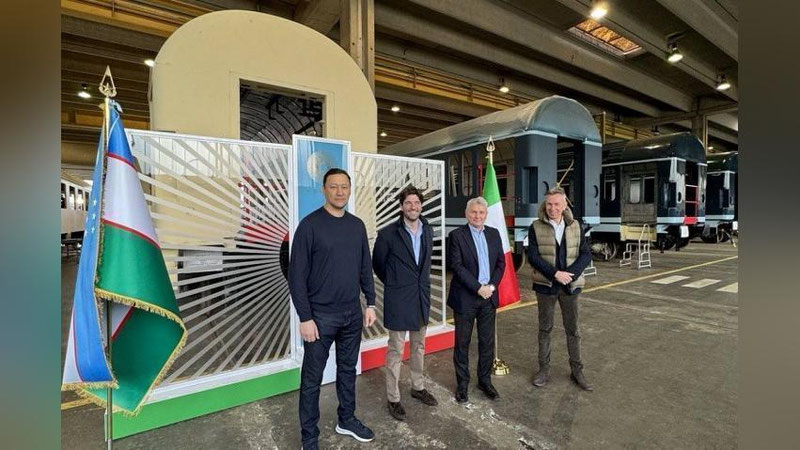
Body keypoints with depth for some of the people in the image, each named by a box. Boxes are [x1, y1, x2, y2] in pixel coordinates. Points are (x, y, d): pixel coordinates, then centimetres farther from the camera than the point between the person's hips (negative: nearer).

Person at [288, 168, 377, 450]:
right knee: (312, 378, 10)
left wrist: (370, 303, 7)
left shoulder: (357, 225, 4)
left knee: (348, 369, 19)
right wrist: (305, 317, -13)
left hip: (353, 314, 5)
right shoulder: (310, 225, -11)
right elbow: (297, 275, -11)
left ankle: (347, 420, 40)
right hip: (320, 316, -4)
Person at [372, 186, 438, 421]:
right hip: (398, 300, -5)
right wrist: (394, 284, 7)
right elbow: (377, 264, -1)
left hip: (422, 296, 6)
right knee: (396, 351, 5)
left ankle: (418, 387, 39)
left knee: (419, 346, 20)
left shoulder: (428, 231, 3)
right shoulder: (388, 233, -13)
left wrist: (421, 283, 13)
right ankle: (393, 398, 22)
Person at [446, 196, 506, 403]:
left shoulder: (494, 234, 8)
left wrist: (491, 286, -7)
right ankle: (462, 384, 25)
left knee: (487, 342, 14)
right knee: (462, 342, 8)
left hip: (489, 296, 4)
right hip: (465, 297, -4)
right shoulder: (456, 235, -7)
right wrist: (478, 288, -16)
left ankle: (485, 380, 32)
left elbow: (501, 262, 7)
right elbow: (457, 266, -13)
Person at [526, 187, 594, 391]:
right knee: (545, 328, 10)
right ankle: (544, 369, 23)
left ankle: (577, 371, 27)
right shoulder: (536, 227, -4)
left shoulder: (575, 226, 3)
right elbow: (533, 257, -10)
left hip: (570, 285, 2)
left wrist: (570, 274, -15)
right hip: (545, 285, -2)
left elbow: (586, 255, 0)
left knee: (573, 329, 12)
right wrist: (556, 274, -18)